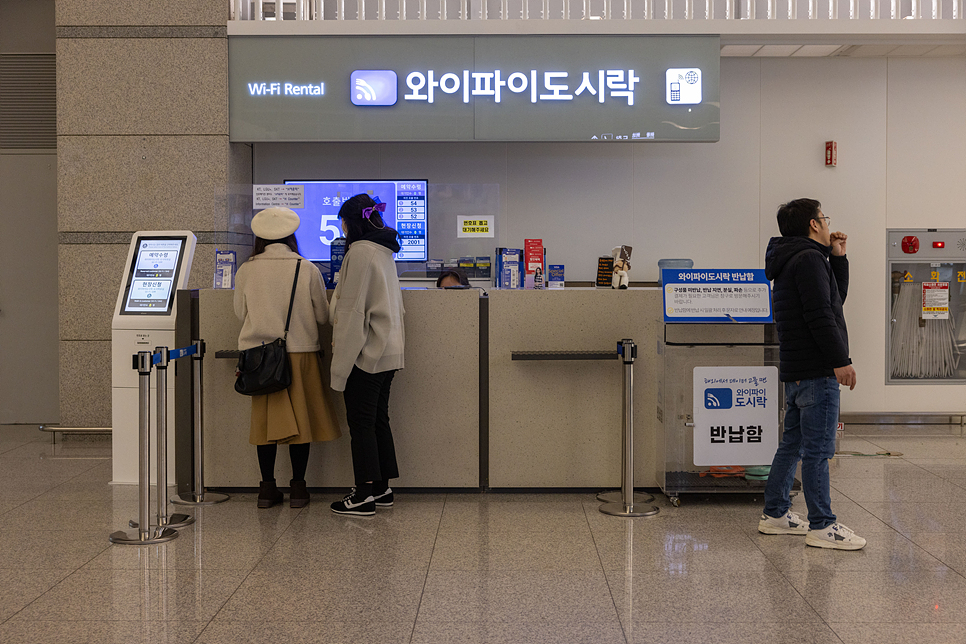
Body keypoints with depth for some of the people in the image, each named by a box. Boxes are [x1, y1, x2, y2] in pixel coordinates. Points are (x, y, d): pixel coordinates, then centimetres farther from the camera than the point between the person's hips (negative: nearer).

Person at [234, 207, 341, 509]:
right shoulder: (307, 270, -6)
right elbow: (322, 316, 2)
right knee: (300, 418, 7)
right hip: (300, 351, -1)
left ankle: (267, 488, 13)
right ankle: (298, 488, 11)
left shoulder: (246, 271, -3)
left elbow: (241, 313, 8)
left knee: (265, 417, 9)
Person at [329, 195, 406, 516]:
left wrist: (341, 361, -15)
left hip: (367, 352, -9)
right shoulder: (384, 253, 14)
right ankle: (381, 488, 21)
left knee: (361, 422, -3)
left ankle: (365, 494, 0)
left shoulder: (359, 252, -14)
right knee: (378, 420, 14)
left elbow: (352, 311, -17)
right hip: (388, 350, 9)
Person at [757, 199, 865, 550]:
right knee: (818, 449, -7)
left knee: (793, 443, 15)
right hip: (816, 371, -11)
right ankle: (822, 527, -3)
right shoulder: (809, 259, -12)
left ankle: (775, 514, 22)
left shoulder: (792, 260, 20)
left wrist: (837, 258, 17)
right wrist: (840, 360, -20)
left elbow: (836, 298, 25)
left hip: (796, 370, 11)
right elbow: (820, 315, -20)